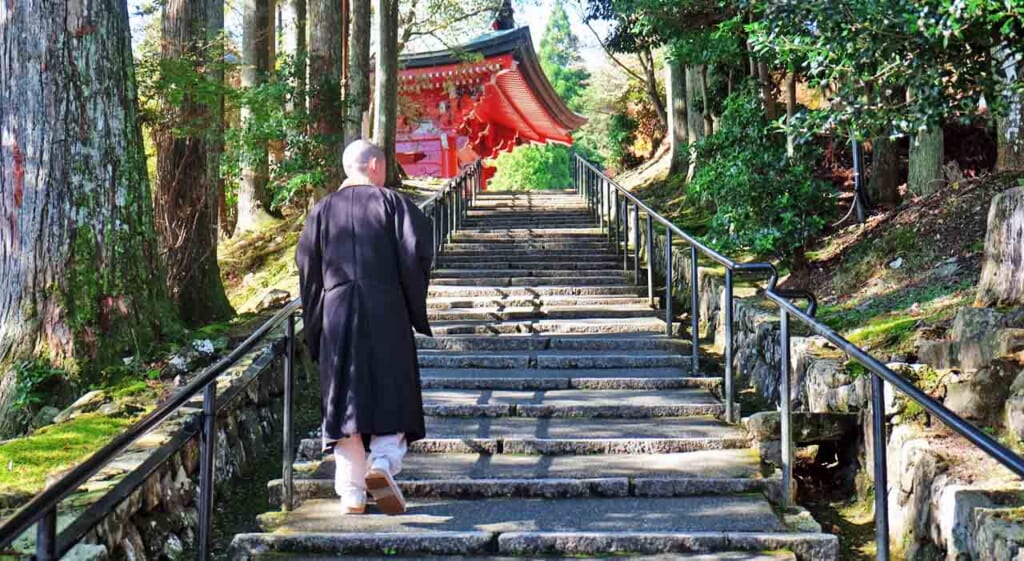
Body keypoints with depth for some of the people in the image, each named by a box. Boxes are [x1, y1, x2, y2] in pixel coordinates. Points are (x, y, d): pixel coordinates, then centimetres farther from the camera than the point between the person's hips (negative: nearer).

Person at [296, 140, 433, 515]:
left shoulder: (322, 210, 9)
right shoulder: (390, 202, 0)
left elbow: (307, 267, 8)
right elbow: (415, 253, -8)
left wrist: (314, 326, 15)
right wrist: (416, 311, 2)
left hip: (336, 312, 3)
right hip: (386, 313, -3)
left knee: (345, 398, 6)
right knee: (392, 393, 6)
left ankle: (351, 494, 5)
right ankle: (383, 461, -19)